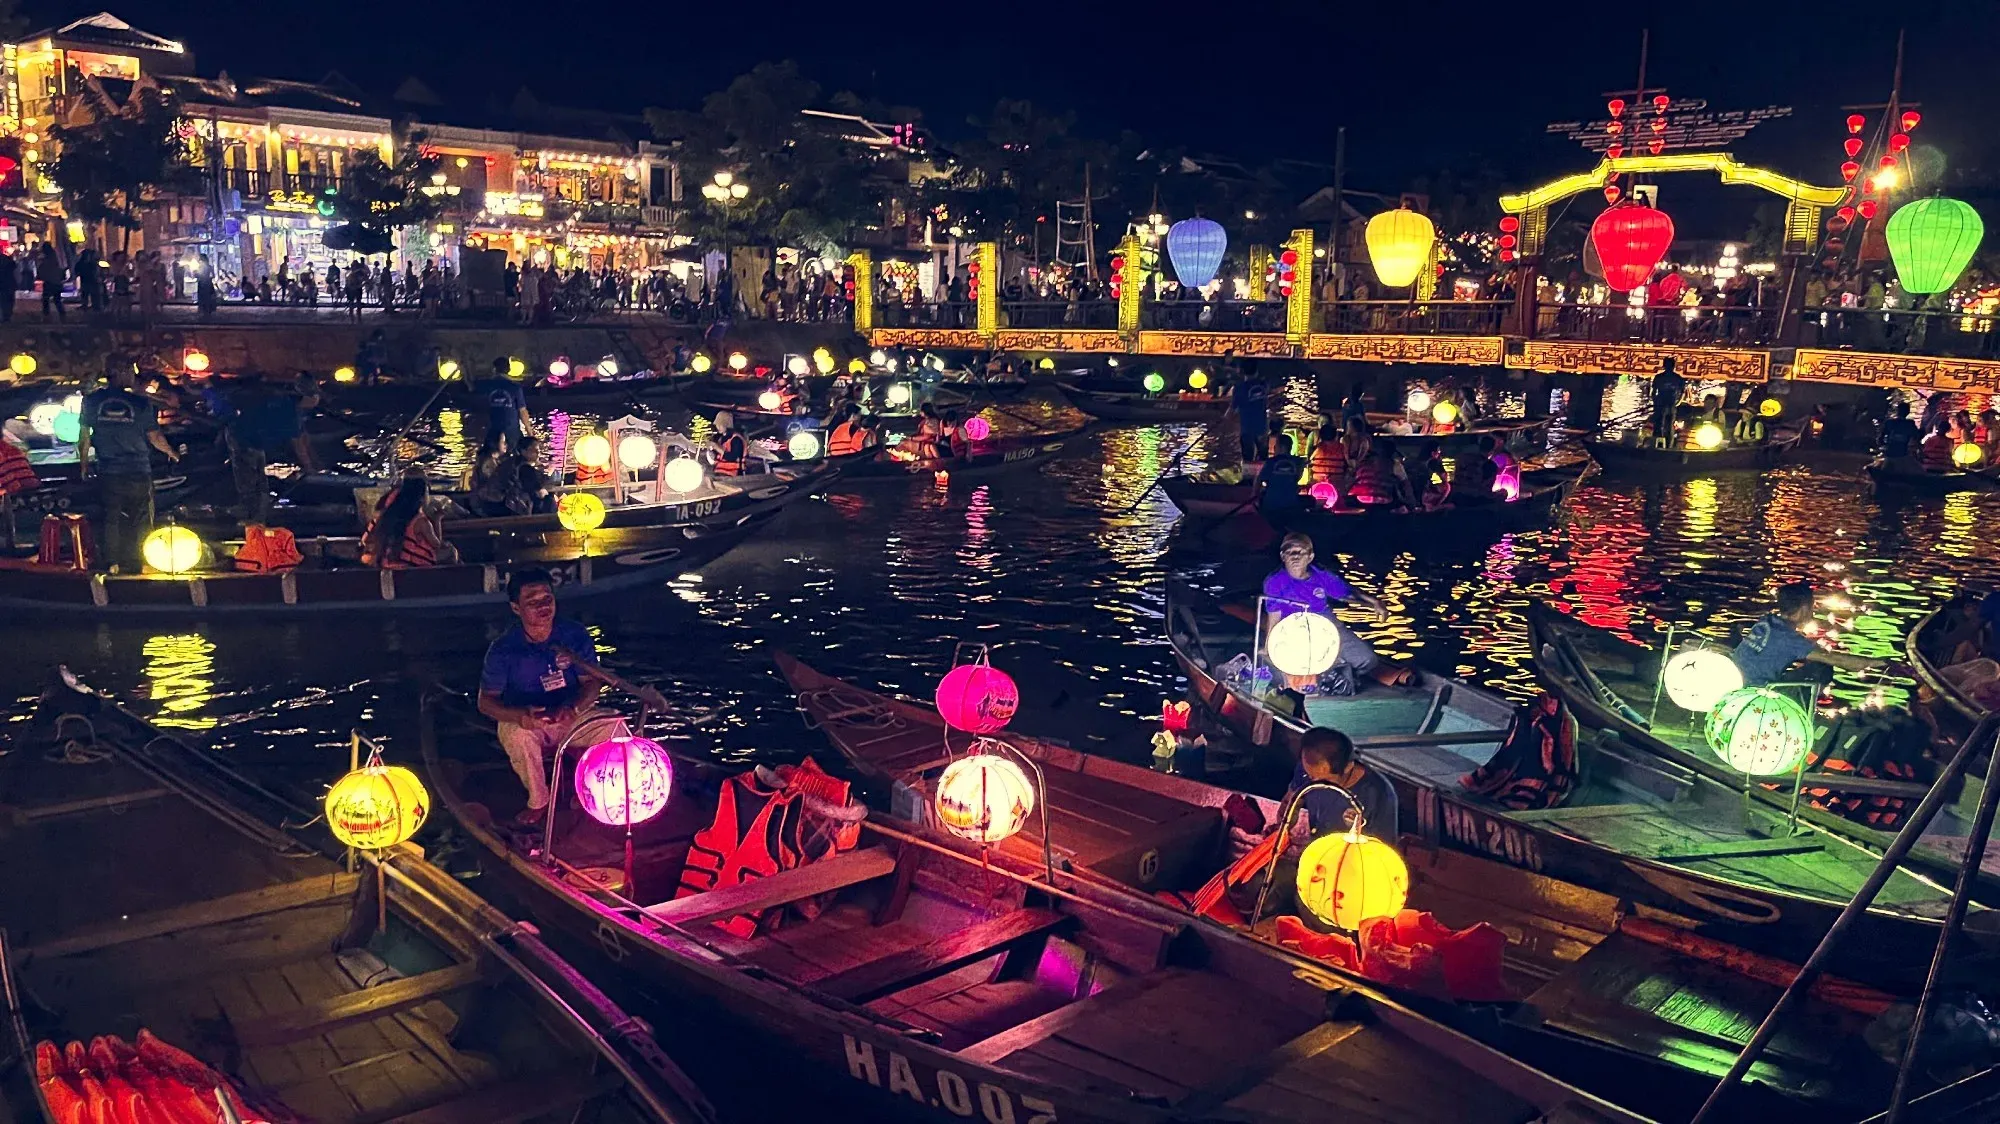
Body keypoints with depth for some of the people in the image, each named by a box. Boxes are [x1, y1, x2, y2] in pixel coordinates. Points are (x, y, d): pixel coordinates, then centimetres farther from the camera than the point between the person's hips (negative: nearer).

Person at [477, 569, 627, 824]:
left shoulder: (575, 635, -11)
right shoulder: (503, 649, -15)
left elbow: (592, 683, -7)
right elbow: (486, 701, -13)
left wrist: (573, 709, -29)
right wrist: (520, 716, -34)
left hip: (571, 717, 2)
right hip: (525, 722, -2)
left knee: (613, 725, -25)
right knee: (517, 735, -36)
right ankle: (538, 801, -11)